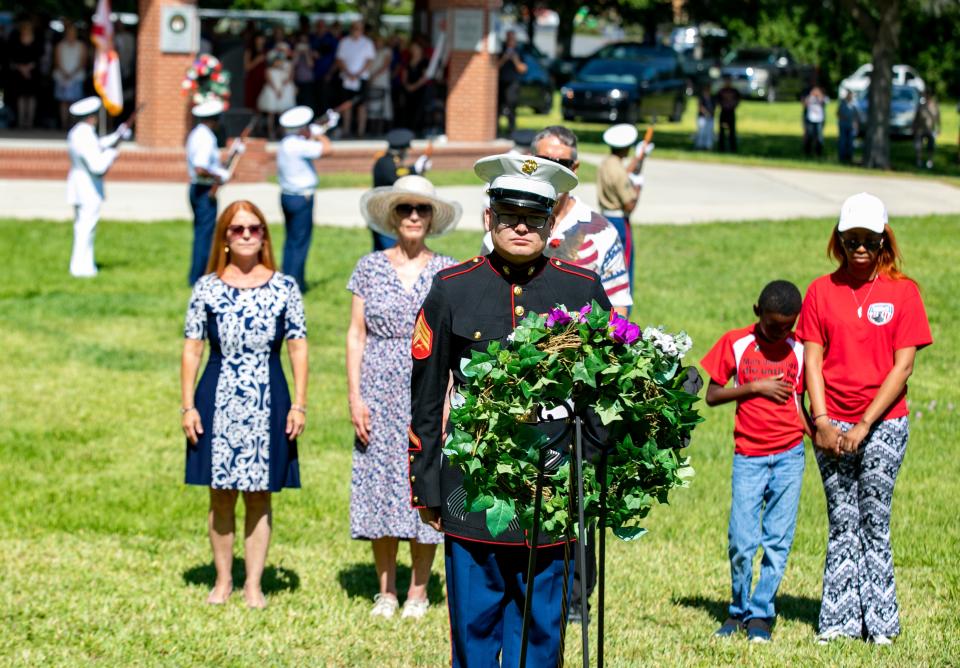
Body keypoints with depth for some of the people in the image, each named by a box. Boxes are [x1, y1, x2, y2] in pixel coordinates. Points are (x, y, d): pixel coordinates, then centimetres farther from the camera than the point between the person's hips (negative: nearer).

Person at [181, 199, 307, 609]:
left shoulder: (284, 288, 2)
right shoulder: (207, 288, 2)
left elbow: (298, 347, 4)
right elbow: (192, 348, 4)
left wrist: (299, 404, -1)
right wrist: (187, 406, -1)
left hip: (267, 402, 0)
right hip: (218, 401, 0)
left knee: (259, 497, 5)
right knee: (221, 496, 6)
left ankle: (254, 584, 14)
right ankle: (223, 580, 19)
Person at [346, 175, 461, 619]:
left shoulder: (448, 272, 3)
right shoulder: (370, 268, 4)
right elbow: (356, 335, 4)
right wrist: (355, 396, -3)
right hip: (379, 394, 1)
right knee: (378, 485, 1)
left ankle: (418, 591, 11)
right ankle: (385, 591, 12)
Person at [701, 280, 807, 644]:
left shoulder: (799, 348, 6)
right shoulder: (735, 343, 2)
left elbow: (801, 400, 11)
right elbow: (712, 395, 2)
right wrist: (755, 387, -9)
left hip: (789, 454, 1)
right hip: (748, 456, -1)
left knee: (778, 541, -1)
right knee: (742, 542, -6)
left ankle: (761, 615, 9)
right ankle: (738, 611, 13)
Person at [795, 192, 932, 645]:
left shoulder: (902, 291, 0)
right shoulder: (822, 290, 7)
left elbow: (902, 366, -4)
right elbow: (813, 360, 4)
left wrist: (864, 425, -10)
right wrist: (822, 421, -8)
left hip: (884, 423, -2)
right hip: (832, 425, 2)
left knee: (875, 523, -1)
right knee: (842, 523, 3)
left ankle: (879, 621, 5)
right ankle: (839, 619, 6)